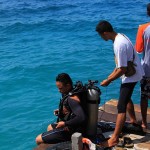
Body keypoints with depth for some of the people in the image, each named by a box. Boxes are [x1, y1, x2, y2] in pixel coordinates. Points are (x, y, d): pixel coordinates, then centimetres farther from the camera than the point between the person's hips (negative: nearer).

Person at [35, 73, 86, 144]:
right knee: (50, 127, 36)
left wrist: (65, 124, -32)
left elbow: (81, 118, -42)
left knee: (38, 140, -3)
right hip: (67, 125, 10)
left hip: (68, 130, -10)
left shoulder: (72, 99, -31)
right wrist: (61, 111, 6)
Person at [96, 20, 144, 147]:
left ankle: (114, 139, -9)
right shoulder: (120, 36, 0)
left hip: (131, 76, -10)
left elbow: (122, 70, -27)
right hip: (133, 73, 10)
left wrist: (108, 81, -17)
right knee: (126, 98, 30)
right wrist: (112, 73, 12)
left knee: (121, 107, -10)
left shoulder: (119, 45, -30)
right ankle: (133, 120, 51)